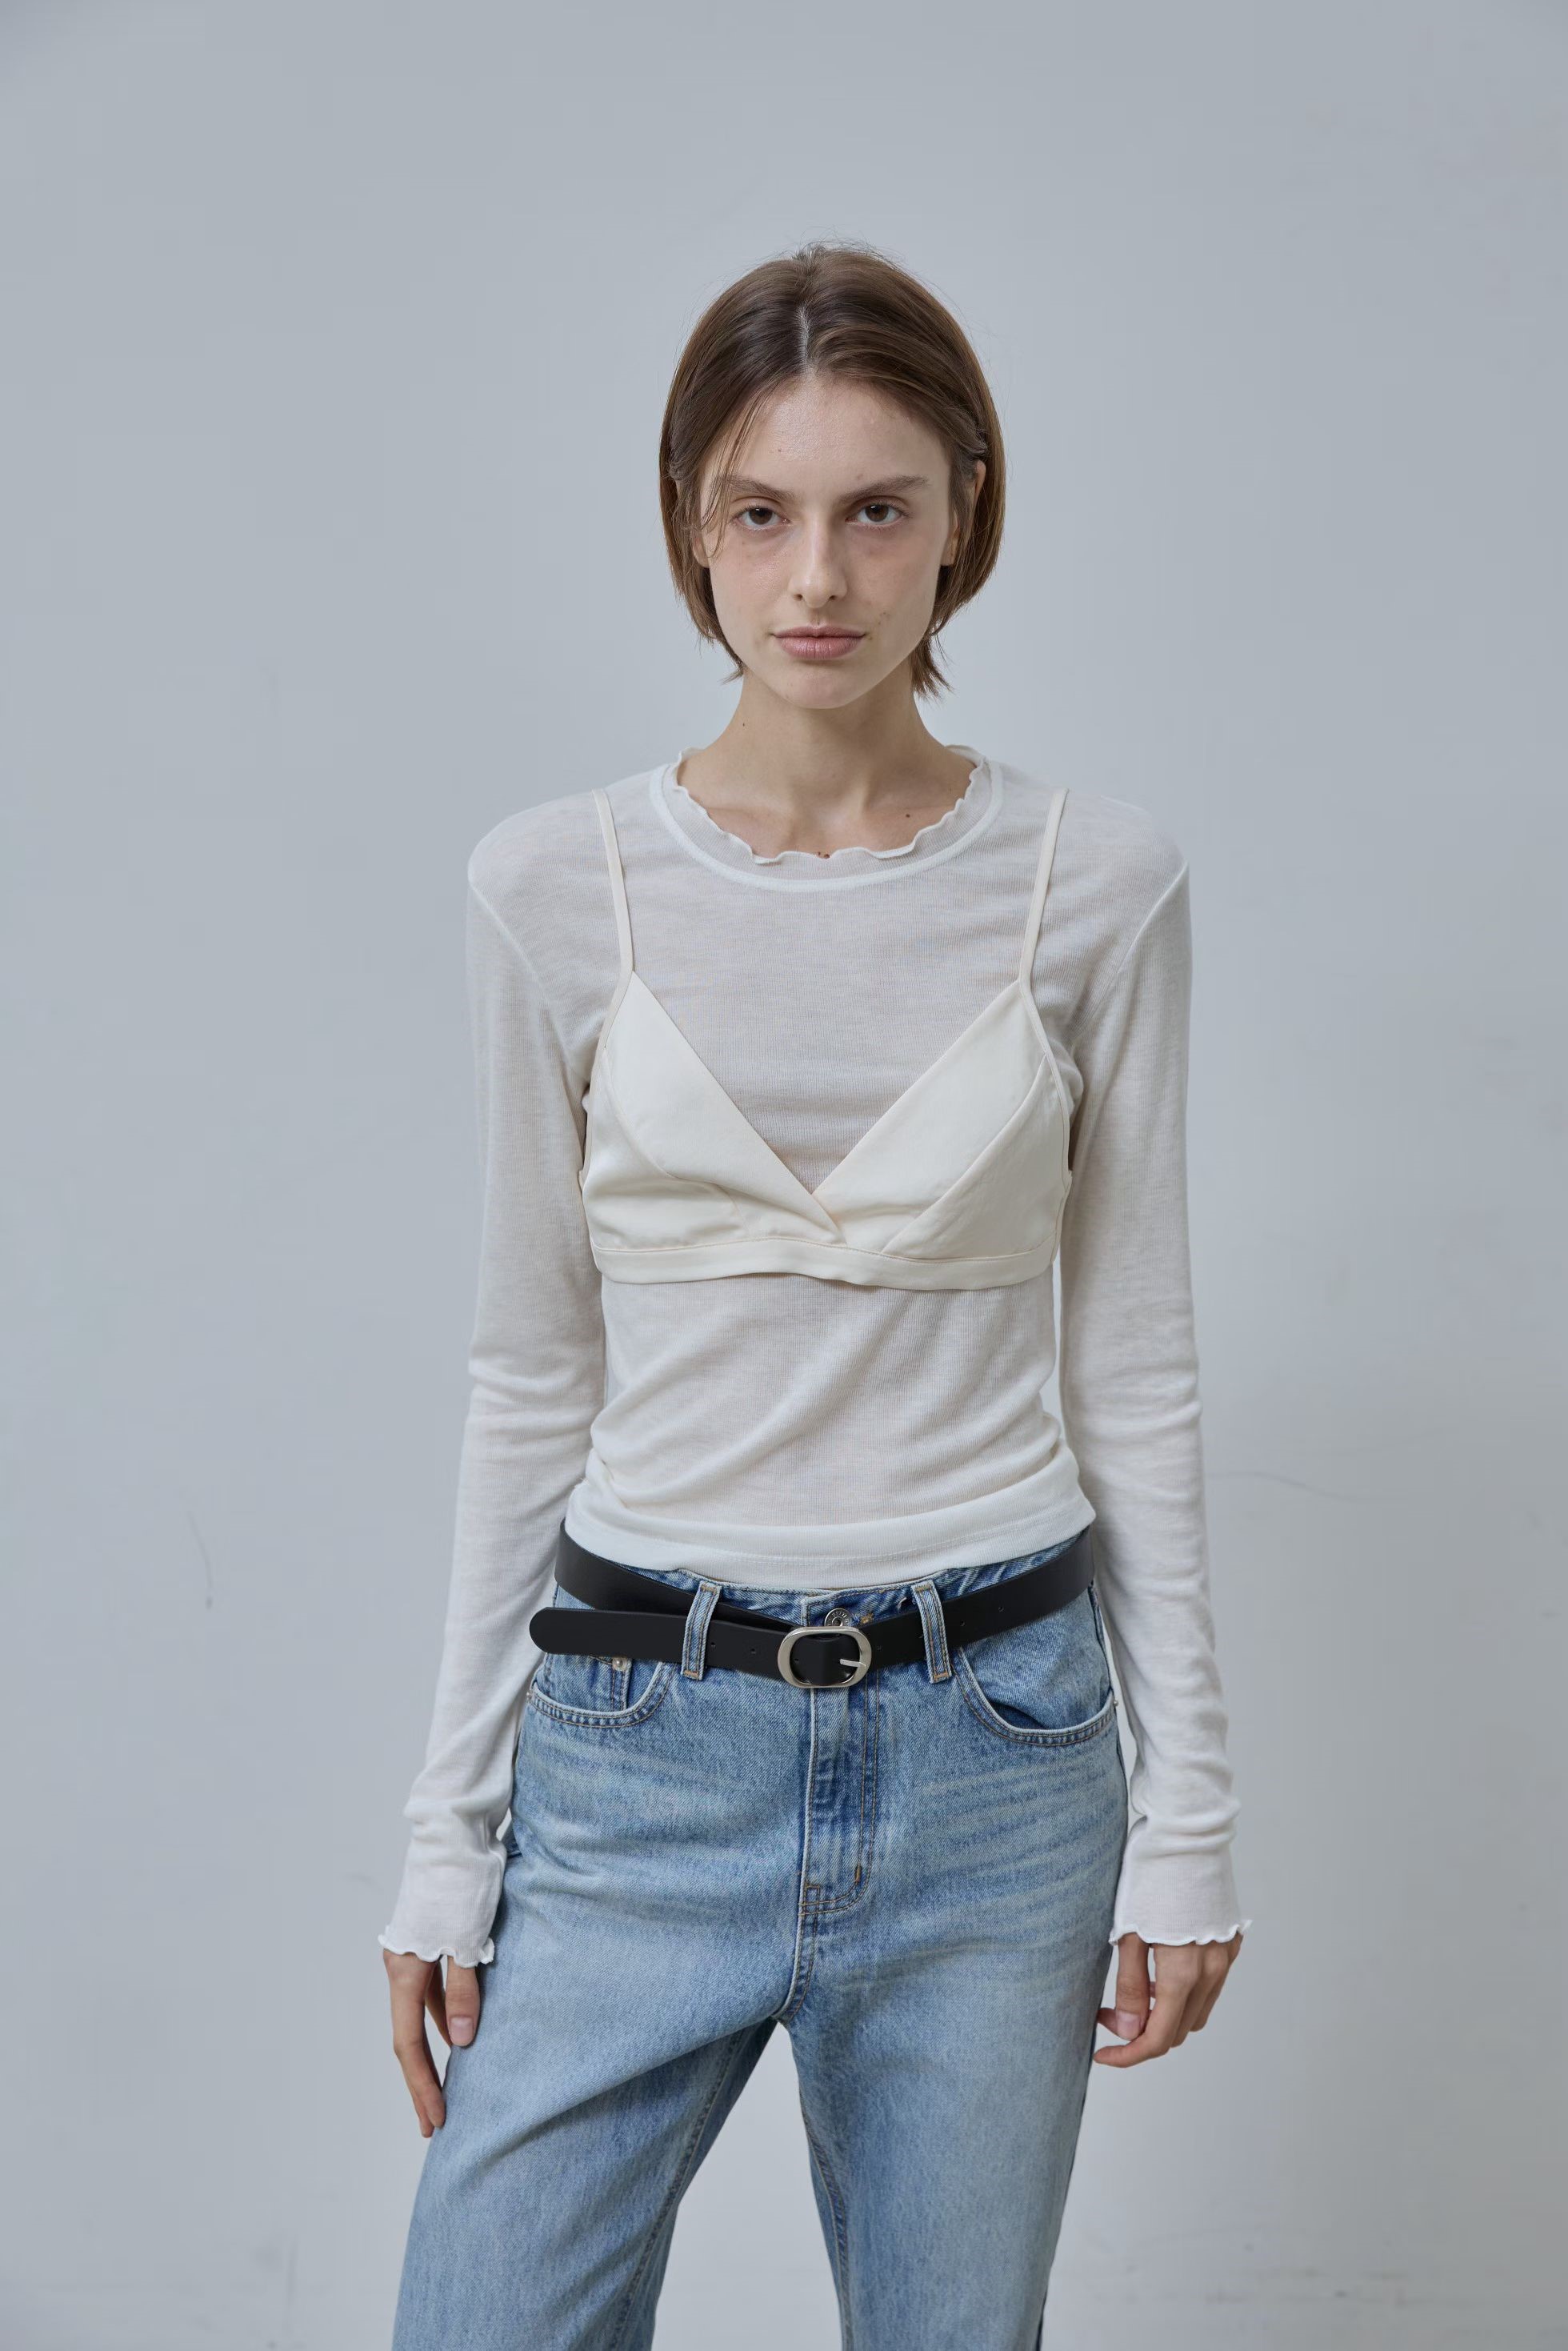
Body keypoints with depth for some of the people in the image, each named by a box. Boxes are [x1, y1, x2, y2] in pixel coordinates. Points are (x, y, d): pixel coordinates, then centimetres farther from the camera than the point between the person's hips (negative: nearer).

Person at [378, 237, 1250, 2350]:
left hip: (995, 1740, 0)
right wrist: (448, 1829, 3)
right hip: (641, 1733, 0)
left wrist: (1187, 1806, 2)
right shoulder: (554, 885, -2)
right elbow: (532, 1373, 3)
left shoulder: (1099, 882, -2)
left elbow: (1135, 1365, 2)